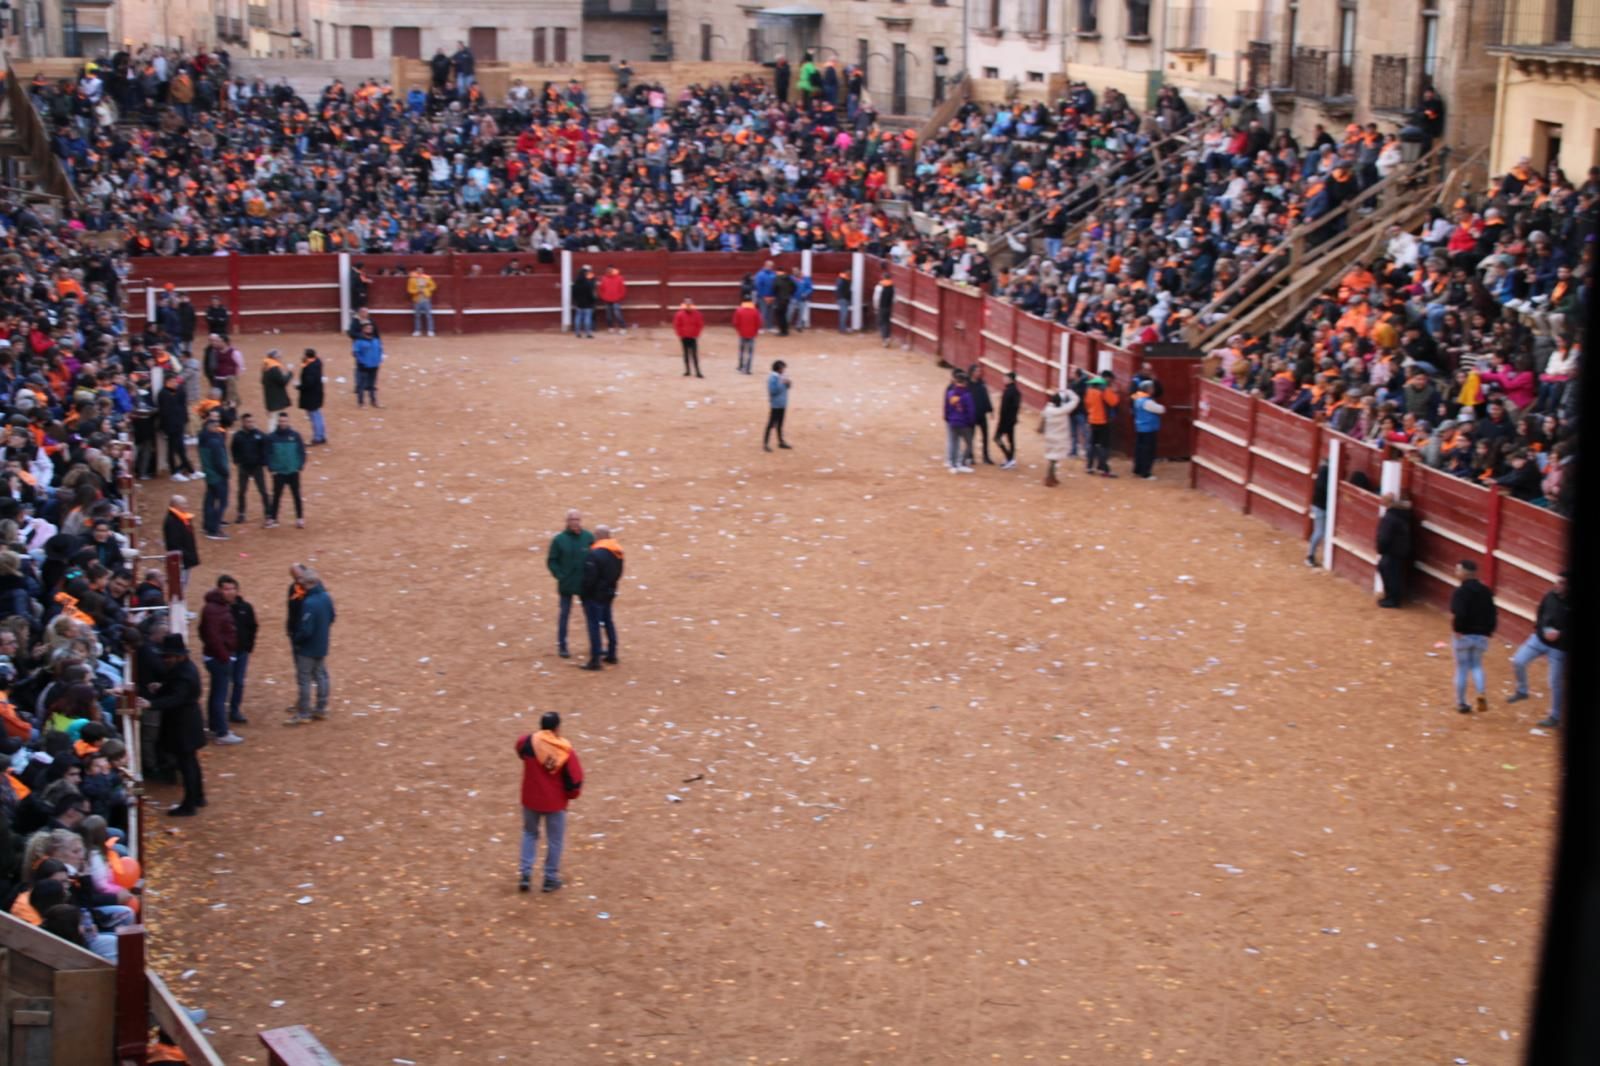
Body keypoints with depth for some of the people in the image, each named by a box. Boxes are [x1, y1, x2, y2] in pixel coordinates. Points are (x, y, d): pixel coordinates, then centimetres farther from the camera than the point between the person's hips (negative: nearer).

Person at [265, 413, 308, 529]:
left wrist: (301, 465, -6)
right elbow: (268, 453, -1)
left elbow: (302, 451, 0)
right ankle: (272, 518, 14)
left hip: (293, 472, 0)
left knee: (296, 495, 8)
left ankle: (300, 518, 15)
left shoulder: (295, 436, -5)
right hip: (278, 472, 0)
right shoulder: (272, 437, -4)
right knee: (277, 496, 6)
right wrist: (271, 468, -7)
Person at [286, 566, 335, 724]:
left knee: (304, 680, 3)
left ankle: (303, 714, 10)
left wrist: (294, 640, -10)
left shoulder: (309, 603, -28)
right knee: (321, 676, 17)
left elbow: (305, 630, -27)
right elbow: (331, 618, 11)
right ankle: (321, 709, 26)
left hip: (308, 648, -8)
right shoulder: (326, 597, -2)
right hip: (322, 646, 8)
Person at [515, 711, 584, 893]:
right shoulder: (565, 751, -17)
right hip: (555, 802, -2)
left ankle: (525, 874, 18)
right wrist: (572, 794, 7)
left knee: (530, 834, 24)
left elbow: (520, 747, 12)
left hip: (531, 799, 2)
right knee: (554, 840, 15)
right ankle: (550, 879, 22)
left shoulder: (527, 743, -14)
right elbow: (575, 779, -13)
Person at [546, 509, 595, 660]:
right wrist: (560, 576, -11)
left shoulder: (588, 537, -1)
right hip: (566, 585, -2)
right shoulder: (559, 539, -6)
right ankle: (561, 646, 14)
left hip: (586, 584, 2)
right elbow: (551, 561, -2)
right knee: (564, 614, 5)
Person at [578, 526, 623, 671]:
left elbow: (589, 578, -21)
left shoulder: (594, 554, -23)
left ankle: (595, 660, -4)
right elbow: (618, 573, 13)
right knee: (608, 622, 20)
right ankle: (612, 655, 26)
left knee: (594, 626, -4)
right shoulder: (617, 552, 5)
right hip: (609, 592, 8)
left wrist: (584, 594, -8)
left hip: (595, 595, -8)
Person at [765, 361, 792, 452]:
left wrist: (787, 384, -3)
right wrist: (781, 383, -27)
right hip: (775, 405, -9)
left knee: (780, 424, 18)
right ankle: (765, 444, 0)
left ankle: (781, 441, 28)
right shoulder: (773, 378, -19)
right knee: (771, 424, -5)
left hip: (782, 404, 9)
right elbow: (773, 391, -25)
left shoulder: (782, 377, 7)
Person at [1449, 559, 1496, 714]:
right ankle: (1482, 693, -4)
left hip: (1462, 635, -4)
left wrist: (1455, 629, -13)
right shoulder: (1485, 591, 1)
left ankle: (1461, 703, 19)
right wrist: (1489, 630, 10)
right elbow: (1494, 614, 0)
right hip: (1481, 636, 4)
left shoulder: (1459, 592, -15)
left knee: (1462, 668, 10)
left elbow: (1456, 615, -28)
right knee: (1476, 665, 20)